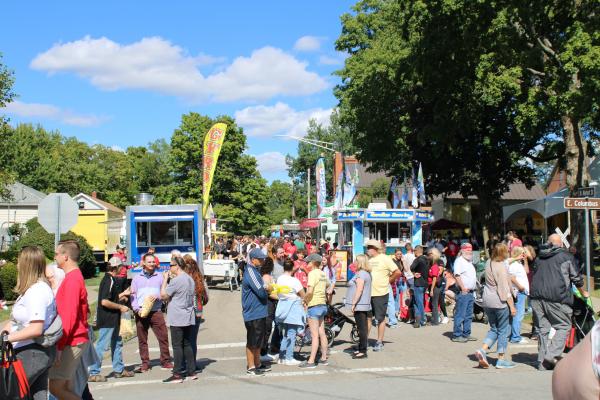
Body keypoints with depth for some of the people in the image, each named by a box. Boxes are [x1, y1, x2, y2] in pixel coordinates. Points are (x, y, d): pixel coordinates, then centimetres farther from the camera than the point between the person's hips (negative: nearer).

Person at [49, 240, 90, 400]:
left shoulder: (72, 280, -16)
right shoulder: (75, 277, 16)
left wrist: (59, 347, -19)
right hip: (73, 340, 10)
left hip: (71, 343, -10)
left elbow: (69, 316, -21)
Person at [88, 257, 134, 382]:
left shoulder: (111, 279, 12)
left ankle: (119, 369, 26)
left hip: (112, 320, 10)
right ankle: (93, 373, 2)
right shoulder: (109, 280, -19)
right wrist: (120, 307, -17)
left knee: (117, 343, 17)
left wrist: (120, 295, 26)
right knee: (102, 346, -4)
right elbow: (104, 302, -26)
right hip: (107, 320, -10)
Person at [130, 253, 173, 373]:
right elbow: (133, 295, 6)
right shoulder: (137, 278, 12)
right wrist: (137, 309, -7)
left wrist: (157, 297, -11)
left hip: (156, 312, -1)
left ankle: (165, 361, 3)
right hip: (141, 313, 1)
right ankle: (145, 364, 14)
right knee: (142, 339, 5)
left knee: (163, 336, -6)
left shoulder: (159, 276, 10)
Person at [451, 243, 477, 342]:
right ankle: (457, 335, -3)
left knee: (468, 315, 13)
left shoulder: (469, 262, 20)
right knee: (460, 315, -7)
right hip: (463, 292, -10)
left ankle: (466, 334, 20)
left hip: (470, 292, 10)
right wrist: (463, 288, -22)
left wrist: (472, 289, 16)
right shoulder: (459, 261, -9)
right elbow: (457, 275, -19)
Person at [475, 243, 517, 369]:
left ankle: (482, 350, -2)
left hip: (487, 301, 8)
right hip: (499, 302, -8)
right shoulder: (501, 267, -16)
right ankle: (501, 359, 9)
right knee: (503, 330, 5)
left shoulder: (489, 264, 8)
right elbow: (505, 289, -17)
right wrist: (512, 306, -14)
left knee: (493, 329, 17)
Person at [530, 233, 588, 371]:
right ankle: (552, 355, -11)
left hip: (537, 296, 5)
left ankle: (543, 362, 11)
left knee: (542, 328, 10)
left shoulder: (539, 257, 19)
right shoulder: (566, 256, 5)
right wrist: (583, 292, 24)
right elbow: (576, 277, 8)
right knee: (563, 326, 4)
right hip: (556, 297, -5)